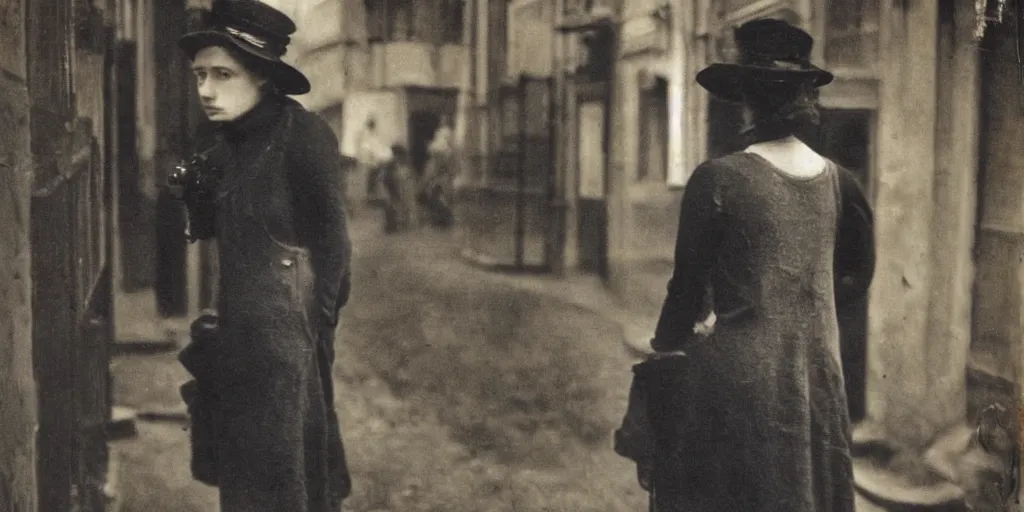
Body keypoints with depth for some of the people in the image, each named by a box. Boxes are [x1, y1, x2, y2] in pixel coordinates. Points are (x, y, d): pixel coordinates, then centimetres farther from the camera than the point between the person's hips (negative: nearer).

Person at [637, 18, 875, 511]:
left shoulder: (718, 179, -12)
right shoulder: (839, 183, 2)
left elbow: (688, 286, -8)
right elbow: (857, 277, 15)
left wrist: (663, 350, 4)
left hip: (739, 375, -5)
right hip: (820, 379, 5)